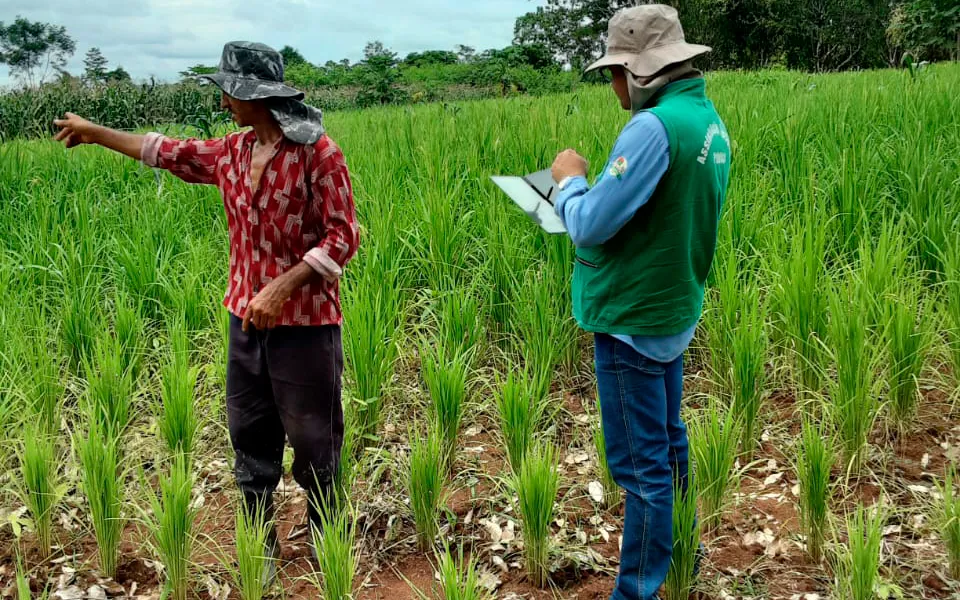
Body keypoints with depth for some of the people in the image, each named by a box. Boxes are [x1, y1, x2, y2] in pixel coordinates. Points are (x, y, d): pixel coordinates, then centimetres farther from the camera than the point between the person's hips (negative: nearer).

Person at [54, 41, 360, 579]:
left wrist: (283, 286, -22)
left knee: (315, 444, 6)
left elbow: (343, 236, -15)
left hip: (305, 324, -6)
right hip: (247, 319, 6)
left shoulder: (319, 152, -14)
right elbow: (168, 151, 22)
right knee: (250, 439, 13)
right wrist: (96, 133, 29)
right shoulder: (231, 153, 6)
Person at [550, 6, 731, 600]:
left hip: (633, 320, -10)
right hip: (675, 311, 10)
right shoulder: (709, 120, 6)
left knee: (642, 465, 0)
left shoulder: (653, 128, -24)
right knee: (667, 444, 23)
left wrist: (570, 180, -5)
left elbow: (590, 225, -24)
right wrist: (596, 191, 9)